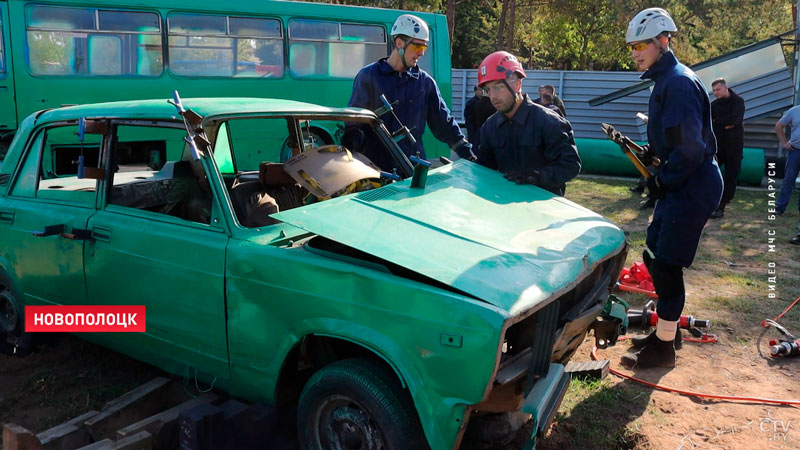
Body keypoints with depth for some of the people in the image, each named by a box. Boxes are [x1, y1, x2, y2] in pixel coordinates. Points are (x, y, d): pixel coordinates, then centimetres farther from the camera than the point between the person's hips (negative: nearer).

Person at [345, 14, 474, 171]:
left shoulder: (425, 82, 9)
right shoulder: (368, 76, 1)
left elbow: (445, 124, 11)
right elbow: (353, 122, 0)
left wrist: (468, 155, 5)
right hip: (373, 167, -2)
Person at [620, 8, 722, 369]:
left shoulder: (678, 82, -18)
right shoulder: (666, 79, 14)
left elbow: (689, 148, -25)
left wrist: (662, 181, -14)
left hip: (692, 188, -10)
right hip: (679, 186, 10)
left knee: (667, 266, -3)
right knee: (654, 258, 16)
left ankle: (663, 348, 10)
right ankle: (664, 330, 31)